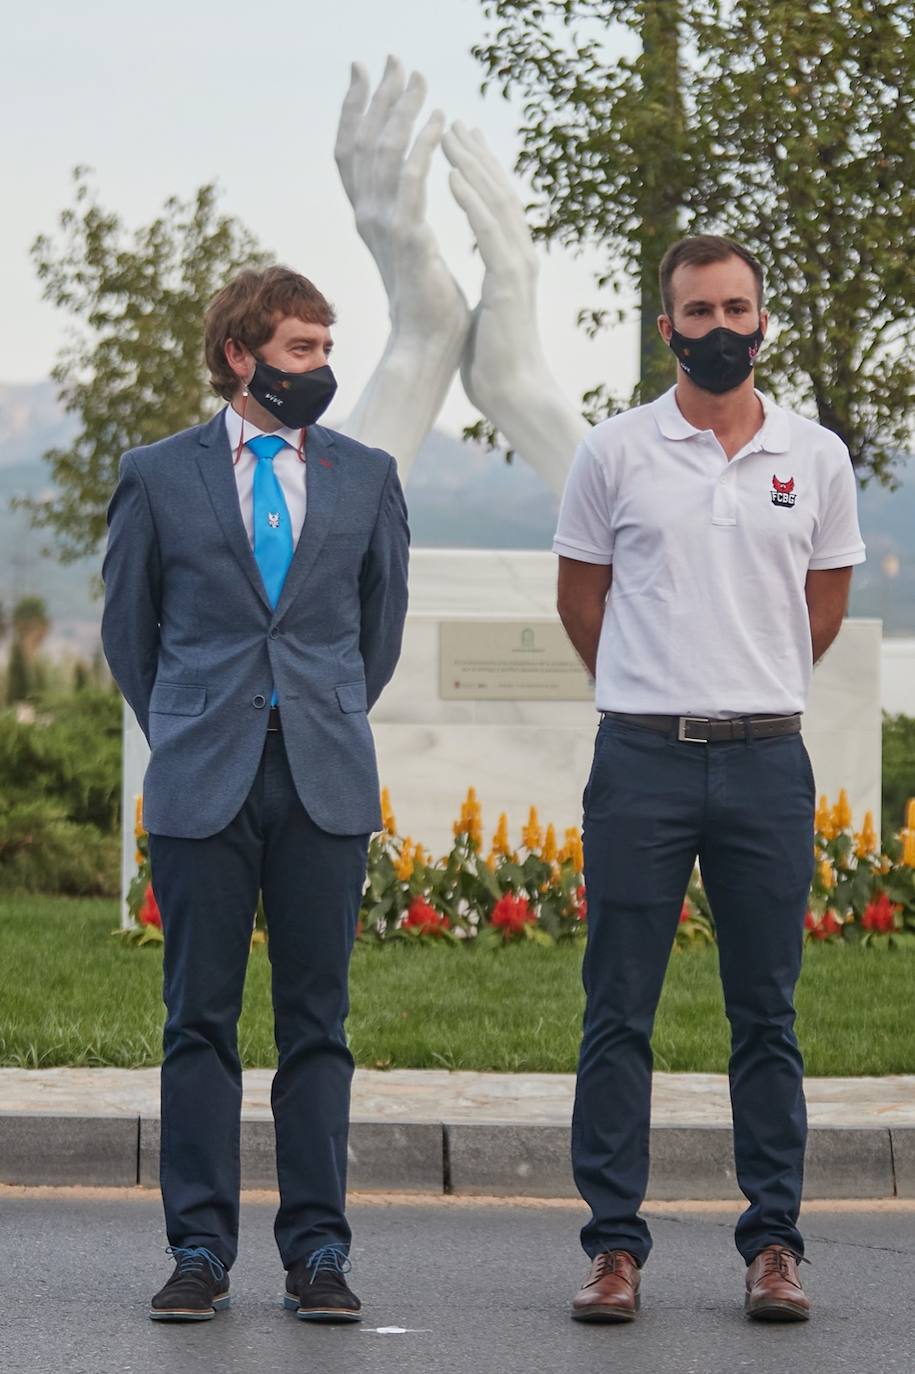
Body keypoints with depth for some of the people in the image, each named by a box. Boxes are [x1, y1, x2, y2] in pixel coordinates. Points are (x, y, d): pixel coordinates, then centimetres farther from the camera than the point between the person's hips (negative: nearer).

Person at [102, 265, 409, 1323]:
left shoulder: (366, 477, 10)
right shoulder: (158, 475, 4)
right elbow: (127, 624, 13)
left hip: (327, 785, 1)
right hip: (202, 786, -1)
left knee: (317, 1022, 2)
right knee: (200, 1021, 1)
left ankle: (316, 1250, 6)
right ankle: (200, 1249, 6)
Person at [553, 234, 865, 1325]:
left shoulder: (815, 458, 6)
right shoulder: (614, 453, 2)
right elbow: (581, 596, 11)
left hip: (767, 763, 1)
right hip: (641, 762, -1)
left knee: (767, 1017, 6)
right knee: (618, 1015, 0)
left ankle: (773, 1242, 11)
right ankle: (615, 1244, 5)